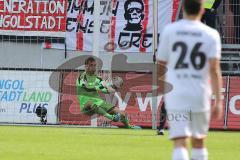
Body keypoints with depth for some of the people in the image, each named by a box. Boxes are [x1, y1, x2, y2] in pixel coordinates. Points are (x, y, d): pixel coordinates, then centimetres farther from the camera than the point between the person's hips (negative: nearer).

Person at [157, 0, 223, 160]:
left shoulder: (169, 30, 2)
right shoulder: (211, 34, -1)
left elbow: (160, 65, 8)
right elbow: (214, 68, -10)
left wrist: (161, 87, 26)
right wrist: (218, 100, -9)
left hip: (175, 94, -1)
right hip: (200, 95, 1)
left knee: (180, 143, -7)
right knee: (198, 141, 18)